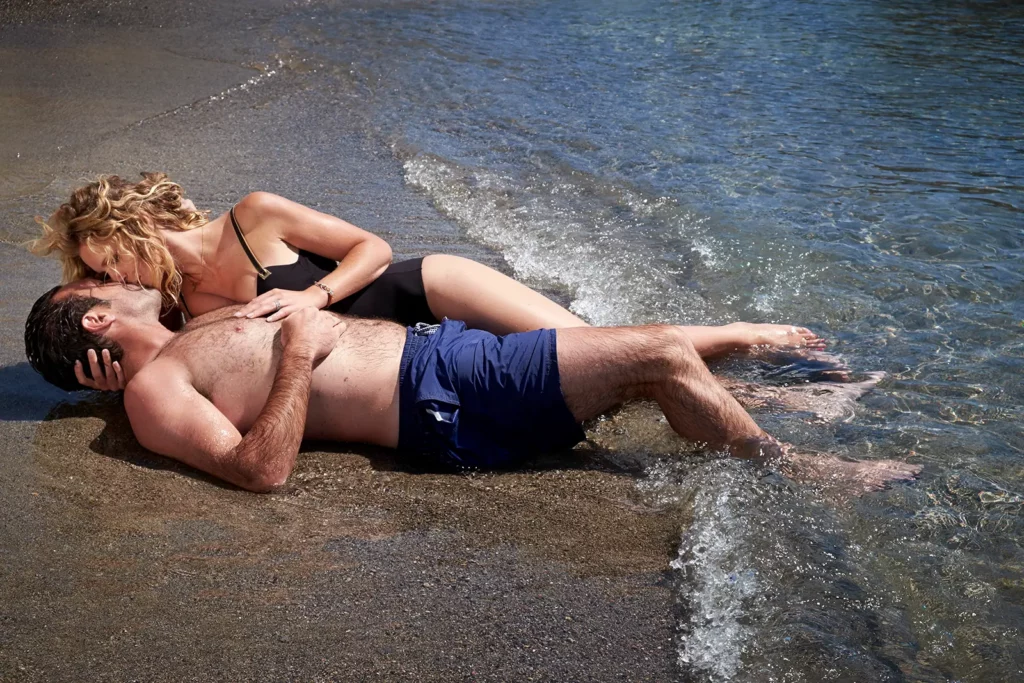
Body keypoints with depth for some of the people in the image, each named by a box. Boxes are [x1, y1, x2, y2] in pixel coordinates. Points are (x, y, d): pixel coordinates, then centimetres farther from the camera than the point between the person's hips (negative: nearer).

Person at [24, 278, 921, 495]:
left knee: (657, 352, 5)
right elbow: (262, 469, -19)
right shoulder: (154, 390, -4)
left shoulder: (195, 334, 23)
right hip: (444, 398, -10)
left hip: (436, 348, 10)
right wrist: (297, 352, -17)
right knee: (661, 354, -11)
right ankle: (801, 474, 4)